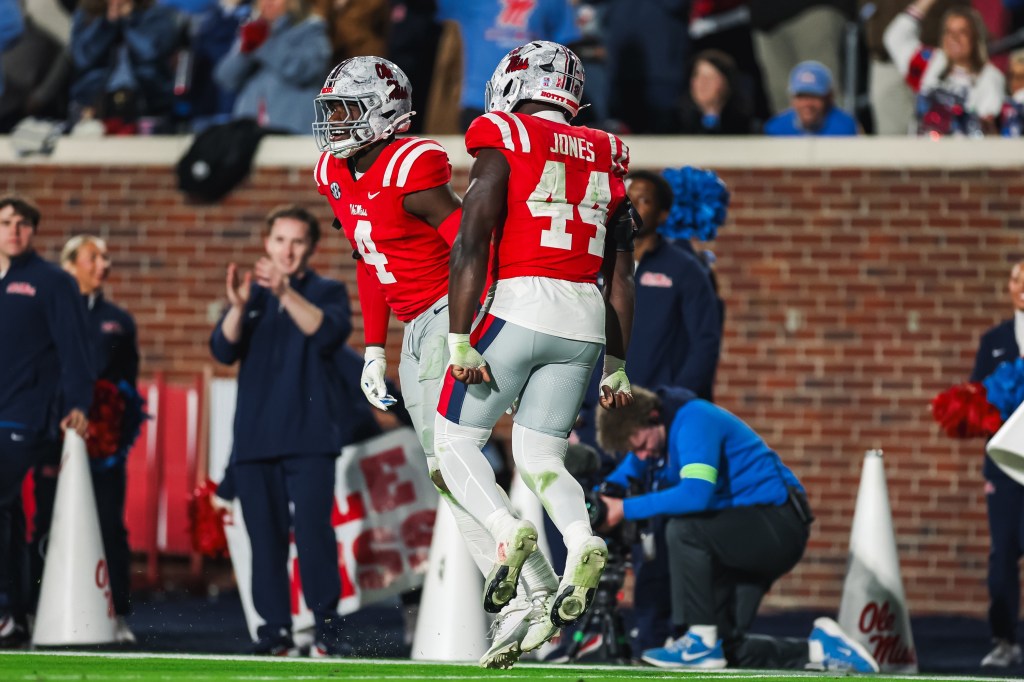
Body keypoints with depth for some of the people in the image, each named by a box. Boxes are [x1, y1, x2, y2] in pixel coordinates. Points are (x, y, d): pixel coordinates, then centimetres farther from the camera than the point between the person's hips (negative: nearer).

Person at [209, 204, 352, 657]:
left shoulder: (327, 292, 8)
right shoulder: (252, 295, 15)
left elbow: (327, 331, -13)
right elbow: (224, 350, 1)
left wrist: (286, 292, -28)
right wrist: (237, 306, -19)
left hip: (309, 437, -3)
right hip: (255, 438, 3)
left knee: (312, 529, -15)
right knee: (266, 537, -1)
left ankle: (326, 627, -13)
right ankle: (275, 631, 2)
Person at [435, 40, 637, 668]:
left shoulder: (504, 143, 0)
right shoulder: (606, 161, 16)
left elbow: (471, 247, -8)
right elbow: (621, 279, 17)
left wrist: (461, 342, -9)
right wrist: (617, 367, 21)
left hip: (521, 305, -5)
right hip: (587, 322, 5)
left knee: (456, 441, 6)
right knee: (541, 458, 9)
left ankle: (508, 531, -19)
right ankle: (583, 545, -19)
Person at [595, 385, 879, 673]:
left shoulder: (692, 422, -21)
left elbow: (695, 494, -34)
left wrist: (628, 509, -29)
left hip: (778, 526, -10)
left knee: (683, 529, -31)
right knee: (728, 647, 3)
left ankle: (701, 641, -21)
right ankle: (817, 648, 16)